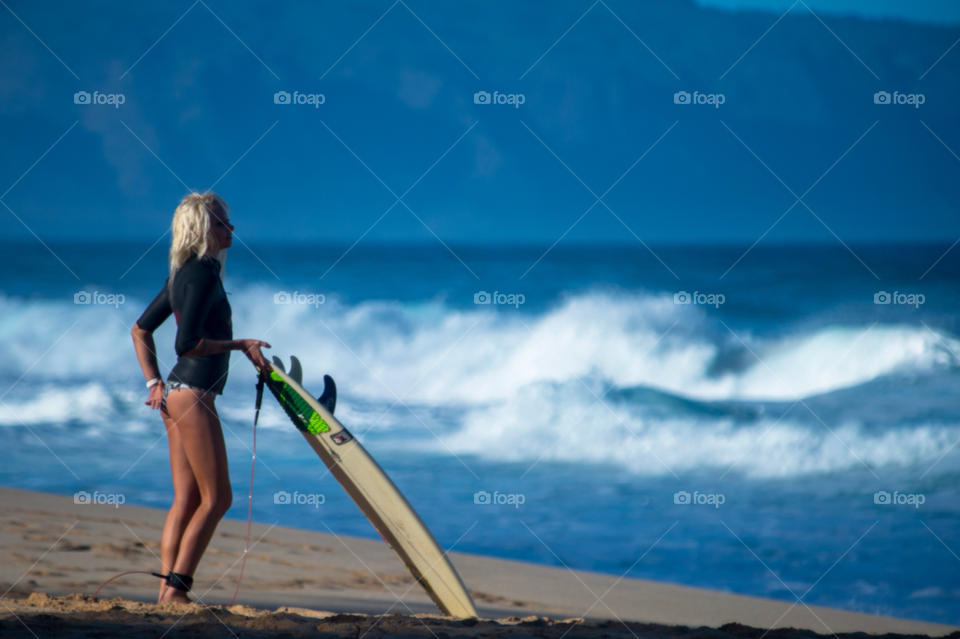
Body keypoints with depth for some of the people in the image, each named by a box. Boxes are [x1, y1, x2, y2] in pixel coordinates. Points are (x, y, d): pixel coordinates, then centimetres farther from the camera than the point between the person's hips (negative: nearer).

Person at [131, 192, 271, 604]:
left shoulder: (183, 274, 14)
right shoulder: (202, 274, -14)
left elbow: (141, 329, 20)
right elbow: (187, 343, -21)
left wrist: (154, 382, 15)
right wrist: (240, 344, -12)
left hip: (176, 394, 9)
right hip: (192, 395, -9)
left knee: (187, 499, 8)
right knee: (217, 497, -6)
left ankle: (169, 592, 5)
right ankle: (175, 588, -8)